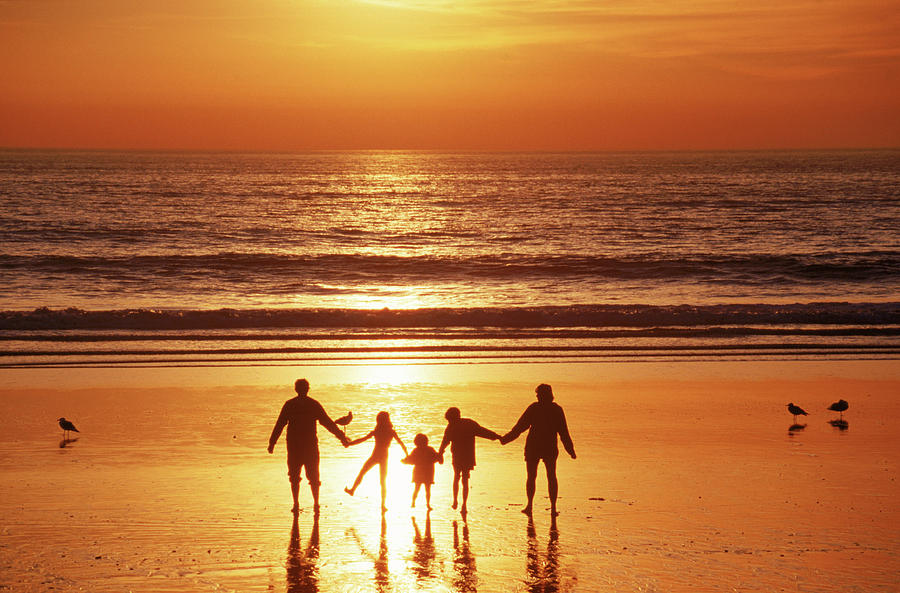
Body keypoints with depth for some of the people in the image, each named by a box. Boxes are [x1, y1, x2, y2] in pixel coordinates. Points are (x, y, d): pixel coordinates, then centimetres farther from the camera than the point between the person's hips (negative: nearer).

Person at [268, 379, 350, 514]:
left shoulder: (289, 405, 0)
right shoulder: (314, 405, 1)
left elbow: (280, 424, -2)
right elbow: (328, 423, 2)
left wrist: (272, 442, 2)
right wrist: (341, 437, 7)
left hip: (293, 446, 0)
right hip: (311, 445, 0)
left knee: (294, 476, 7)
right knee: (313, 476, 9)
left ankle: (296, 504, 0)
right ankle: (316, 503, 5)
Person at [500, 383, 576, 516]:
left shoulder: (533, 408, -7)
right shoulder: (557, 409, 0)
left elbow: (520, 427, -6)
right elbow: (564, 432, 0)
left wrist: (505, 439, 3)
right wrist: (571, 450, 6)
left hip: (533, 447, -2)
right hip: (550, 448, 2)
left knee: (531, 476, 9)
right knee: (551, 477, 10)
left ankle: (529, 505, 2)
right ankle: (553, 507, 3)